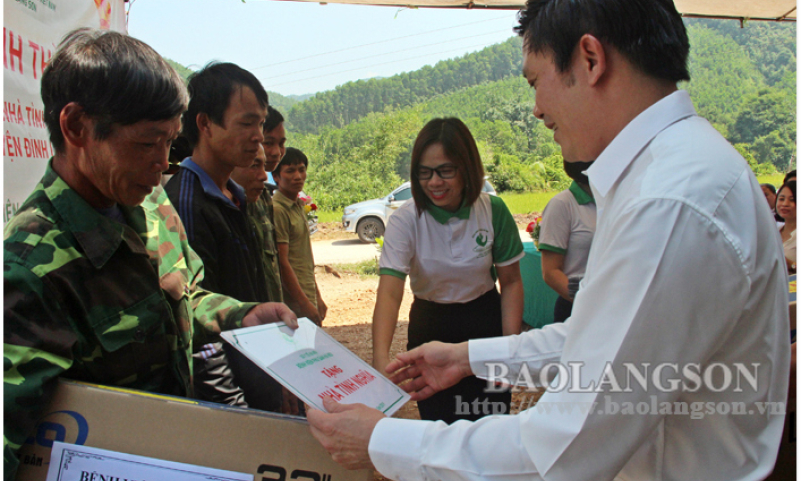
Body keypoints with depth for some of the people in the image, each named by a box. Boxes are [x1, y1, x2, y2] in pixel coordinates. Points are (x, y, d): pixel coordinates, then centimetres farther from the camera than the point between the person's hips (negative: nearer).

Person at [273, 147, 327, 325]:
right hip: (294, 304, -9)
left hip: (307, 297, 9)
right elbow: (282, 262, -18)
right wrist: (305, 303, -17)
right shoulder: (277, 210, -14)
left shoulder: (298, 207, 15)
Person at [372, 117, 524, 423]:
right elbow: (389, 291, -28)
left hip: (484, 324, 1)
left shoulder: (493, 211, -12)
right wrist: (381, 357, -42)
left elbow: (511, 281, -1)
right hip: (430, 329, 0)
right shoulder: (405, 219, -17)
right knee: (439, 425, 10)